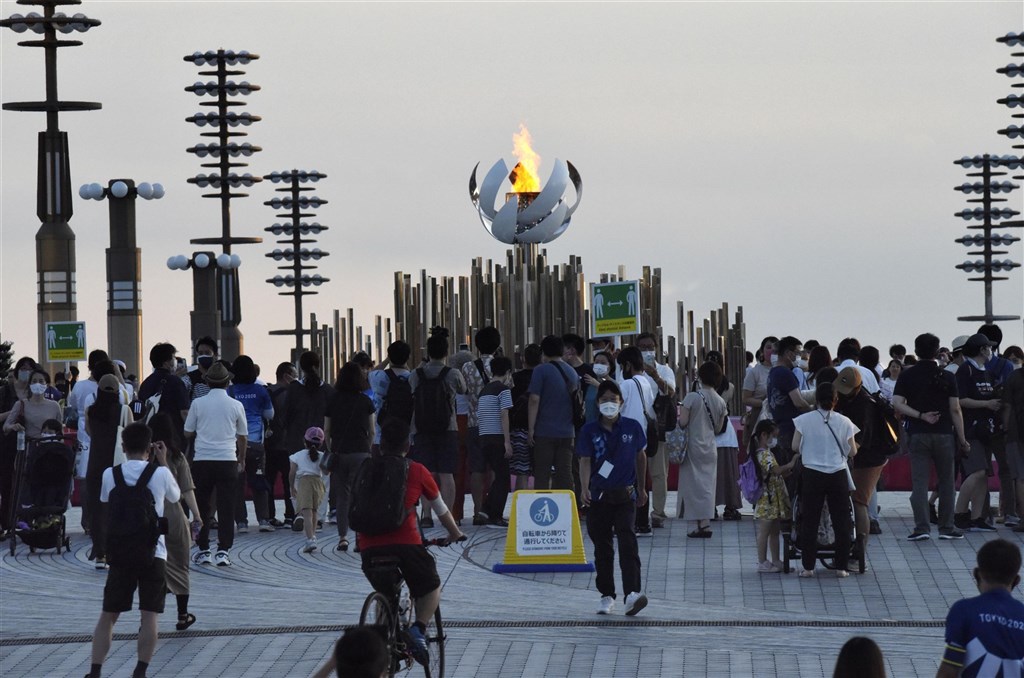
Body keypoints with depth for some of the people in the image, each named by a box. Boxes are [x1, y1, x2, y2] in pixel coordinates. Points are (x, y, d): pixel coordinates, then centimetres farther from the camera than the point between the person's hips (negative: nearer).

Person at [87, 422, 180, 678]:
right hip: (153, 552, -2)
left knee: (108, 615, 7)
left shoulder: (110, 475, -1)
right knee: (149, 615, 1)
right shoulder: (160, 473, -6)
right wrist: (162, 461, 19)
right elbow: (175, 496, 14)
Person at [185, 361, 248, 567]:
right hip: (228, 460, 0)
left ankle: (203, 551, 11)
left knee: (202, 506, 10)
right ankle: (223, 551, -3)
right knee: (226, 507, 2)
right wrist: (242, 460, 25)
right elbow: (242, 436, 11)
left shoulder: (198, 404, 0)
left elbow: (188, 433, 7)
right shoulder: (236, 405, 2)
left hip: (202, 460, 0)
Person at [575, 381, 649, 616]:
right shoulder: (590, 430, 0)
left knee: (627, 543, -15)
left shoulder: (632, 427, 1)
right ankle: (607, 596, 17)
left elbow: (640, 456, 13)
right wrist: (585, 488, -20)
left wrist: (641, 488, 18)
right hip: (599, 495, 1)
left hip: (625, 494, -1)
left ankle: (633, 593, -24)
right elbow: (585, 460, -4)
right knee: (602, 547, 8)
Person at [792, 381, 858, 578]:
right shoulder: (844, 422, -3)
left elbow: (795, 447, -4)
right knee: (841, 522, 7)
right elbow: (852, 451, 2)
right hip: (838, 474, 0)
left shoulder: (804, 420, -5)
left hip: (812, 474, 0)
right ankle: (841, 567, 6)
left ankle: (808, 567, 4)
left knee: (810, 521, 6)